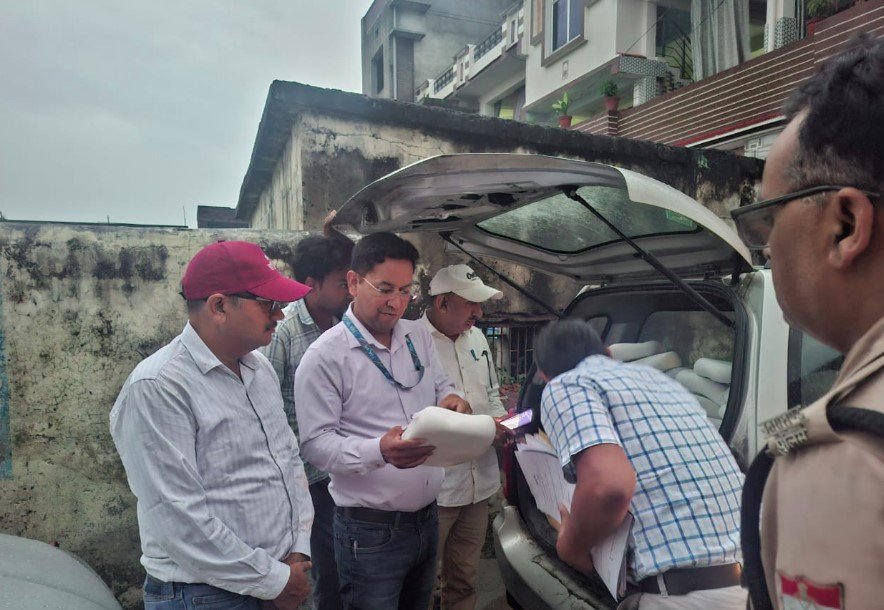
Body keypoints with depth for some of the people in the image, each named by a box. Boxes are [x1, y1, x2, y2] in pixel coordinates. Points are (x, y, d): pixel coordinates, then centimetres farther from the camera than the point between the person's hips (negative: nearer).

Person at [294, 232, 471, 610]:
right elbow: (316, 443, -16)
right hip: (370, 530, -6)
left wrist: (452, 400, -7)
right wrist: (379, 451, -32)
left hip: (427, 518, 6)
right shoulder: (324, 356, -15)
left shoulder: (419, 336, 5)